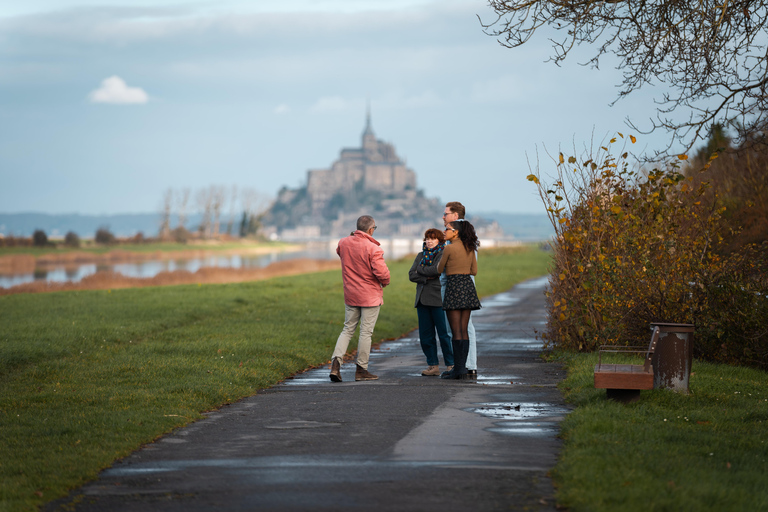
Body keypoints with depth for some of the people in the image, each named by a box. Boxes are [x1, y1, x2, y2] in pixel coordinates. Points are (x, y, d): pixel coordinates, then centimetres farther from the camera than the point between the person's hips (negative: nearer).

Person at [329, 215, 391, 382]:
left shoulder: (343, 243, 0)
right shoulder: (373, 249, -19)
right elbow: (381, 273, -22)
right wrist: (385, 282, -1)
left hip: (350, 294, 5)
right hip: (370, 295, -5)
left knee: (347, 329, 14)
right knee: (366, 332, 3)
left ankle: (336, 362, -3)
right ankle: (361, 369, 8)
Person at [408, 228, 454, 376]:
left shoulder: (443, 254, 0)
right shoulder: (421, 256, 18)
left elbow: (437, 270, -16)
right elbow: (411, 275, 8)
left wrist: (420, 270, 0)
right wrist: (426, 278, -8)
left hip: (438, 298, -6)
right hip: (422, 299, 6)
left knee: (444, 334, -6)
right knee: (425, 335, 5)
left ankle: (451, 365, 0)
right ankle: (433, 365, 11)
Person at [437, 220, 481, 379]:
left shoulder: (449, 248, -8)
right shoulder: (469, 248, 11)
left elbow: (439, 270, 4)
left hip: (454, 286, -7)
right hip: (468, 284, 7)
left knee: (456, 331, -6)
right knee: (464, 330, 7)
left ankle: (458, 369, -8)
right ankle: (462, 369, 5)